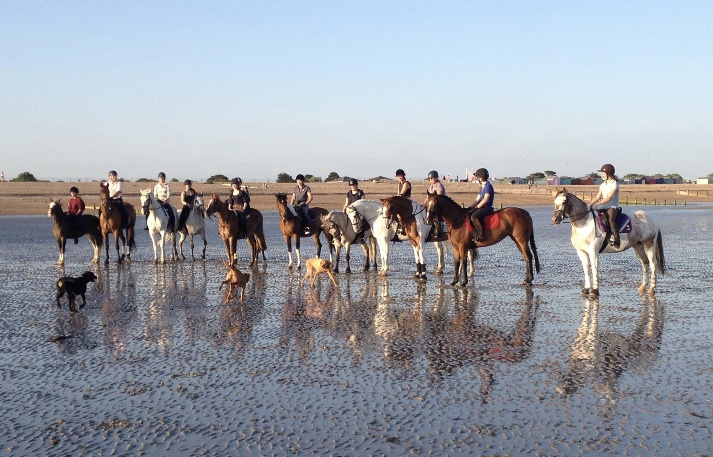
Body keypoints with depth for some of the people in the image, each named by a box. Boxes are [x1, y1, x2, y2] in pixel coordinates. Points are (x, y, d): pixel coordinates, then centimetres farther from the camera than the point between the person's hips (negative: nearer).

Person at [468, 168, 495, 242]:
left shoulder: (488, 186, -11)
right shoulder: (482, 186, 19)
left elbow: (485, 199, -19)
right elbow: (477, 199, 20)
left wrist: (477, 207, -19)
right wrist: (471, 207, 8)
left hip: (487, 207, -11)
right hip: (482, 207, 11)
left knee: (473, 216, -31)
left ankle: (480, 235, -31)